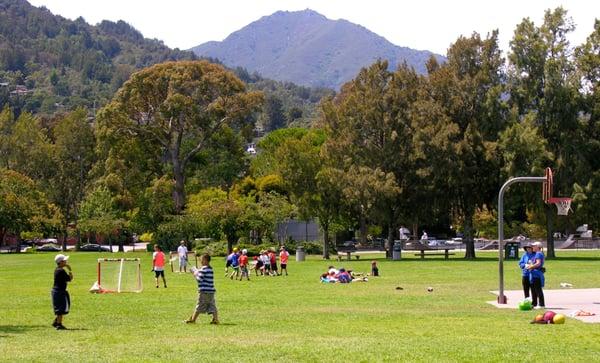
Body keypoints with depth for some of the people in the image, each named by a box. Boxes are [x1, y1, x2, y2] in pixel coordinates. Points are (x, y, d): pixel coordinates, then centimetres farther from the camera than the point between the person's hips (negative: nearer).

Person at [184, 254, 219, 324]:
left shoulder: (203, 269, -13)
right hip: (211, 290, 7)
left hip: (204, 291, -7)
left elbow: (199, 279, -16)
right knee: (212, 306, 5)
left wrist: (195, 273, -1)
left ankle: (192, 319, 11)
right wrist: (196, 271, 16)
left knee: (199, 306, 1)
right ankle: (215, 319, -2)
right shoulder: (210, 268, 13)